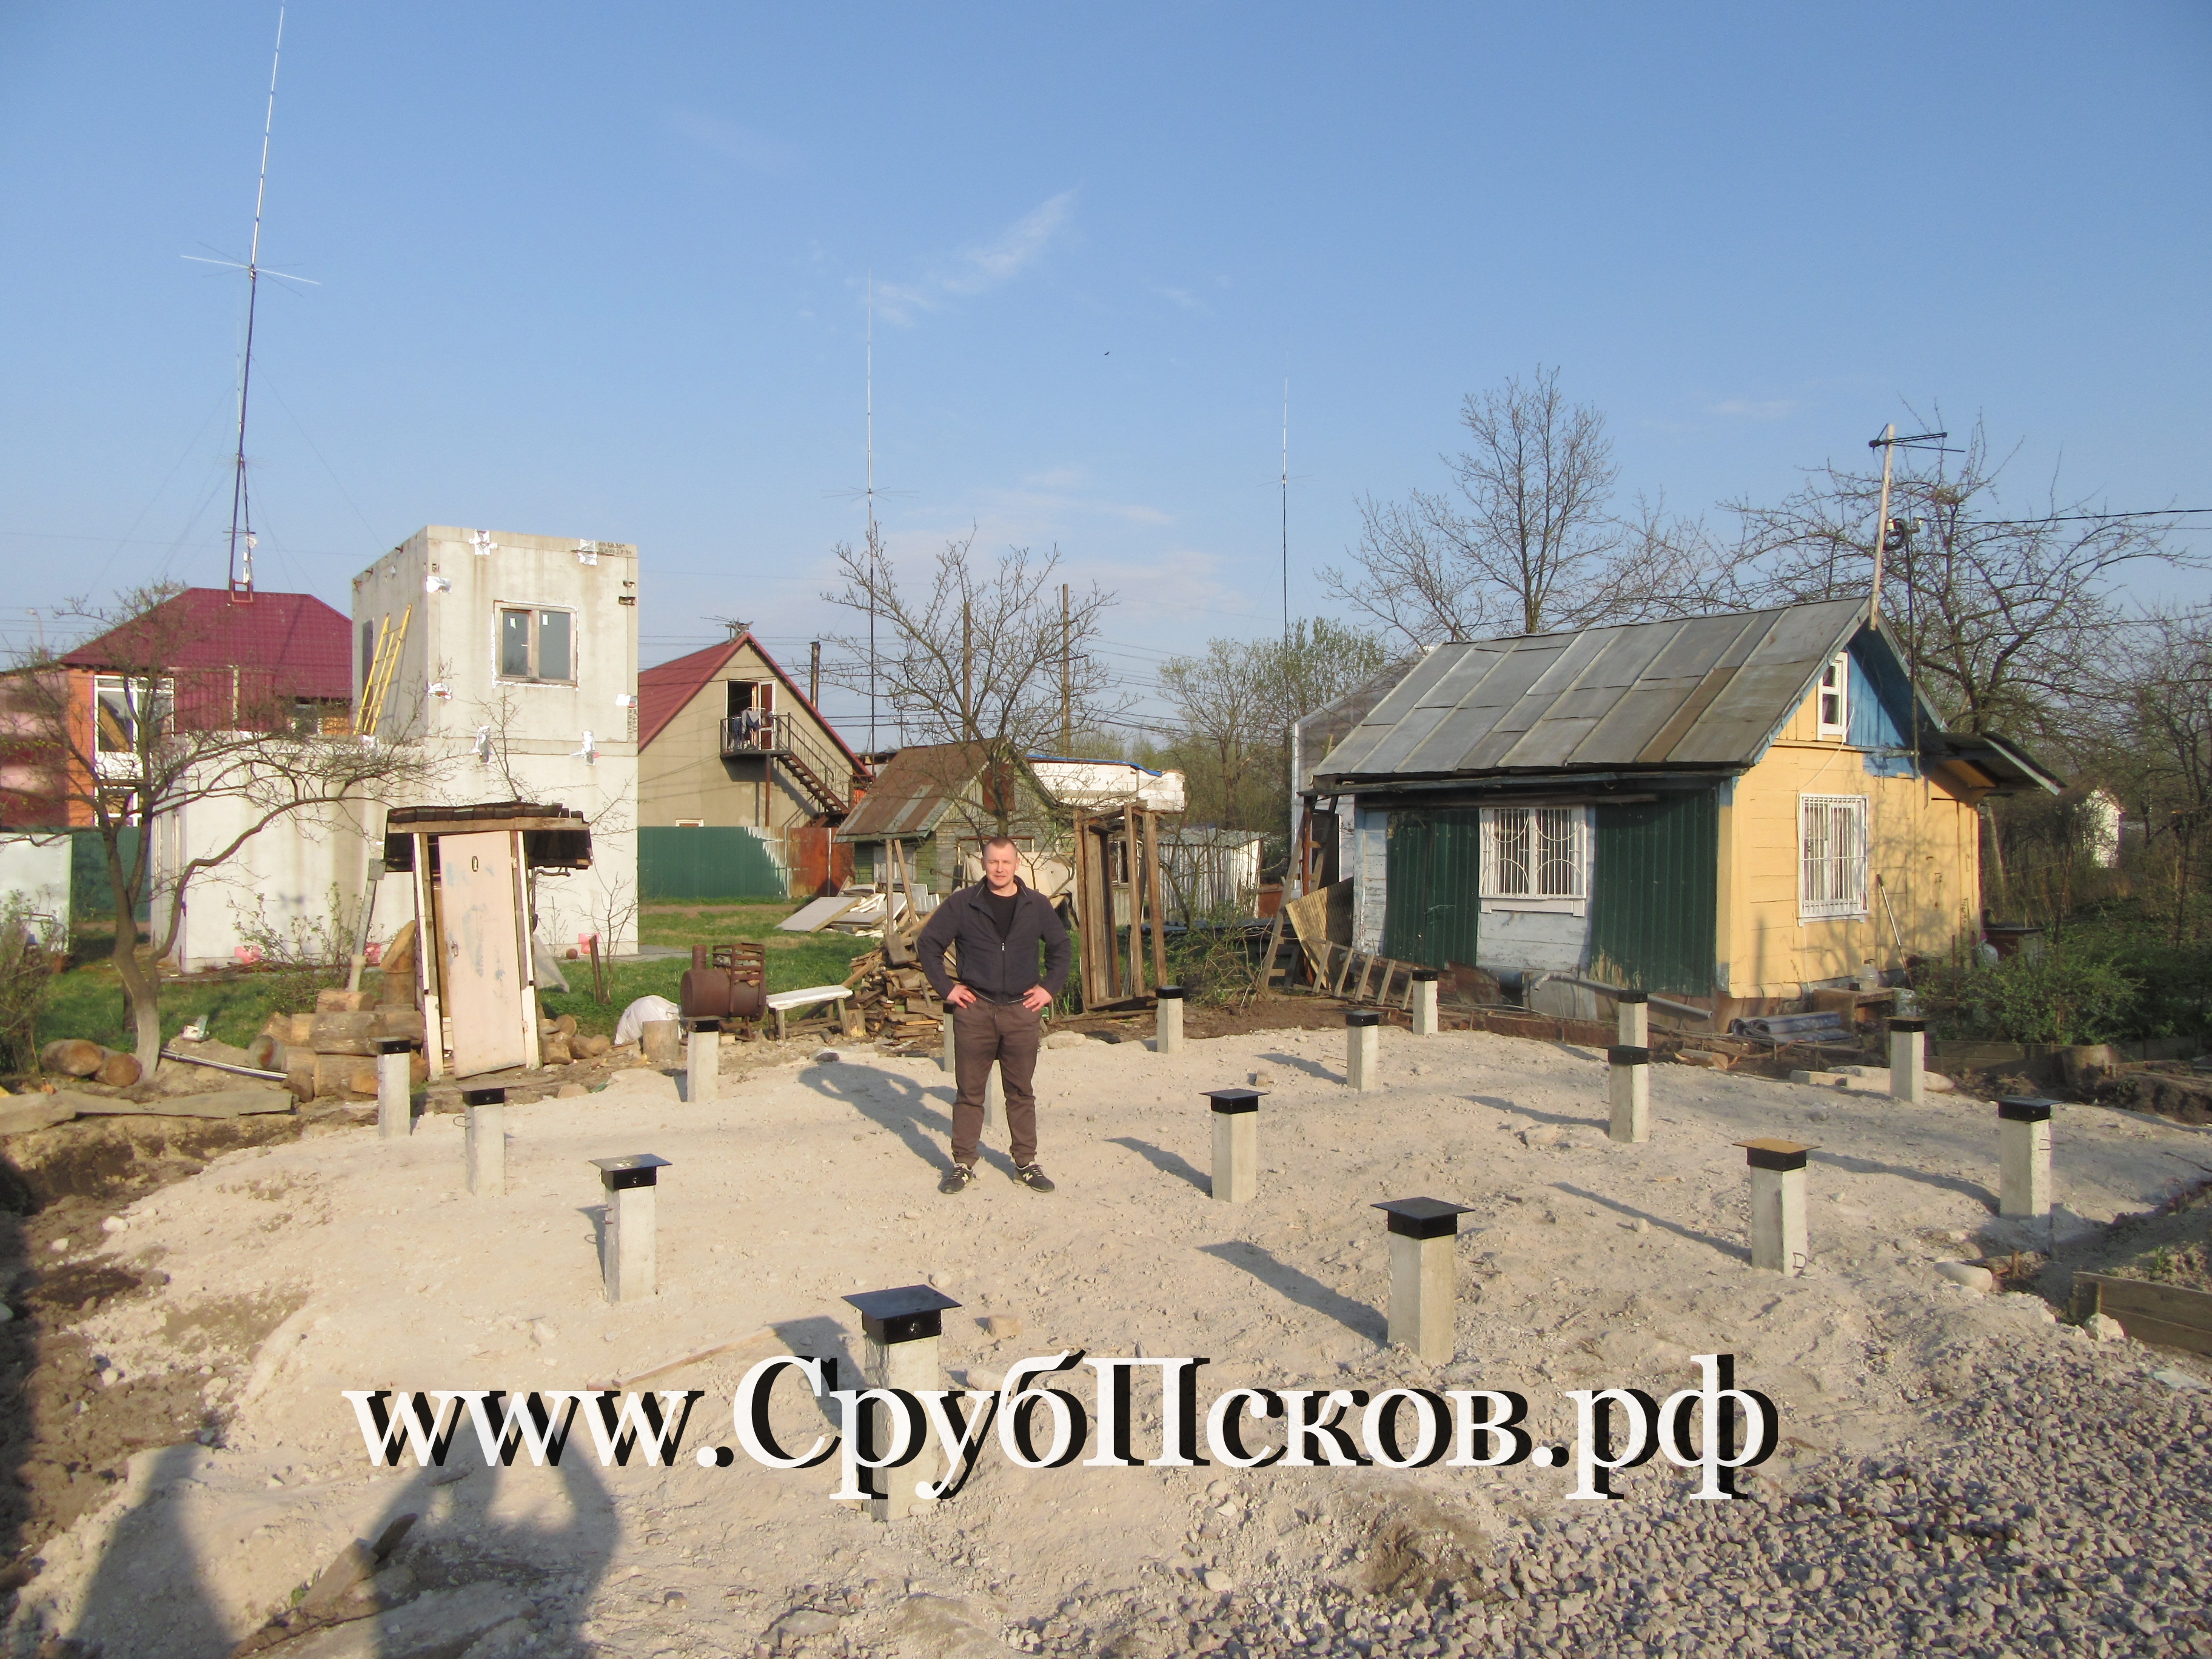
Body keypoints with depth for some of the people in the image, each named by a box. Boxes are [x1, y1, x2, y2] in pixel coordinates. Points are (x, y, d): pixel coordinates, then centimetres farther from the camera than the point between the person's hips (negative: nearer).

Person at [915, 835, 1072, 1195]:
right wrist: (946, 987, -1)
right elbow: (927, 944, 6)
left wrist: (1050, 987, 6)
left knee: (1021, 1093, 9)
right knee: (970, 1093, 6)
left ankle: (1026, 1163, 18)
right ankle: (963, 1165, 15)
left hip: (1021, 1011, 1)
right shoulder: (961, 903, -1)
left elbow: (1062, 946, 17)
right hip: (974, 1010, -1)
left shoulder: (1036, 905, 5)